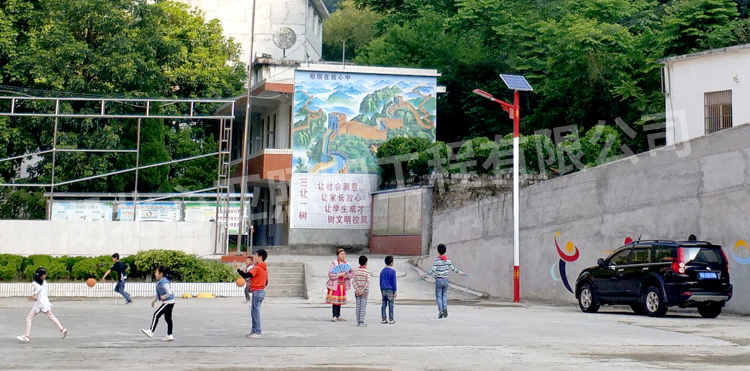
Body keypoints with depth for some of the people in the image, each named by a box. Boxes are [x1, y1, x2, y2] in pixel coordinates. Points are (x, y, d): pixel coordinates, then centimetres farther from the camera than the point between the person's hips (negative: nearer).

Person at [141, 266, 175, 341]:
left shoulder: (164, 282, -22)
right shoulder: (158, 282, 10)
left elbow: (169, 293, -26)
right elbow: (158, 293, 21)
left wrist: (163, 297, -14)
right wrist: (154, 300, 13)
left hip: (168, 302, -10)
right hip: (168, 302, 10)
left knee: (156, 315, -8)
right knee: (168, 318, 11)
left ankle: (151, 331, -4)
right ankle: (169, 335, 14)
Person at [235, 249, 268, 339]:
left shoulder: (257, 268, -15)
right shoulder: (264, 268, 14)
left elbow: (246, 275, -20)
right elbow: (266, 282, 18)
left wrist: (237, 269, -11)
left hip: (257, 292, -10)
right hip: (261, 291, 10)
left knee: (256, 312, -6)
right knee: (253, 312, 17)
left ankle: (257, 333, -5)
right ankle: (254, 331, 22)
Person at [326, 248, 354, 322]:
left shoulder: (346, 264, 9)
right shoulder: (334, 263, -7)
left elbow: (352, 272, 13)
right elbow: (330, 274, -15)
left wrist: (346, 275, -4)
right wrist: (339, 275, -18)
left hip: (343, 285, 5)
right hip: (335, 284, -5)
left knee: (340, 300, 10)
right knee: (335, 300, -8)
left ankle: (338, 316, 17)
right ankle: (335, 316, -6)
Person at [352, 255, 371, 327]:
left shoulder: (356, 271, 5)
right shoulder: (367, 272, -7)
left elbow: (353, 281, -2)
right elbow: (368, 283, -14)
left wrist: (357, 290, -8)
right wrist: (363, 290, -15)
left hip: (357, 291, 4)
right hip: (364, 290, -4)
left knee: (358, 306, 7)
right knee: (363, 306, -4)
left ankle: (358, 321, 8)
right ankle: (361, 322, -8)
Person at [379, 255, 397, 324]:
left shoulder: (382, 271, 8)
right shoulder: (392, 271, -9)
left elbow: (381, 282, 12)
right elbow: (394, 282, -9)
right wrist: (395, 292, -5)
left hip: (383, 290, 5)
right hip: (390, 290, -5)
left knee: (384, 304, 6)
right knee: (391, 305, -2)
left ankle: (383, 319, 6)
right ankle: (391, 320, -1)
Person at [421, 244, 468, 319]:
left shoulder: (437, 260, -12)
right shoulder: (447, 260, 1)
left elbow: (433, 270, -17)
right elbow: (452, 268, 8)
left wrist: (424, 276, -16)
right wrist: (460, 272, 21)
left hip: (438, 280, -4)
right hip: (445, 280, 4)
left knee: (438, 296, 4)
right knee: (444, 295, 17)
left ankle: (441, 312, -1)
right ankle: (445, 308, -2)